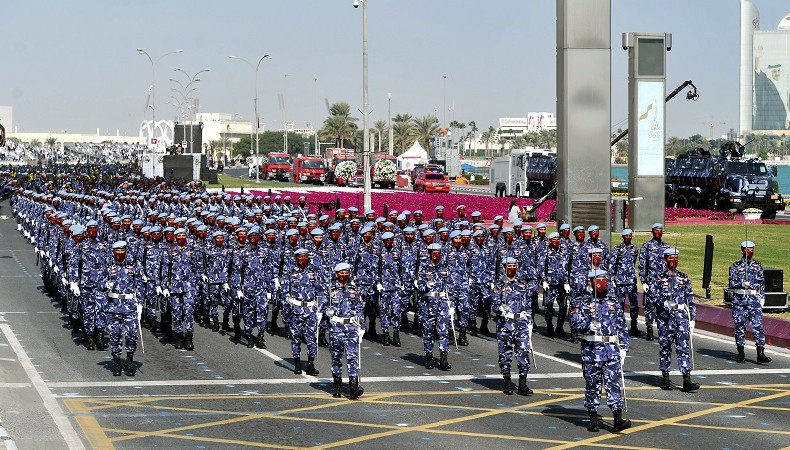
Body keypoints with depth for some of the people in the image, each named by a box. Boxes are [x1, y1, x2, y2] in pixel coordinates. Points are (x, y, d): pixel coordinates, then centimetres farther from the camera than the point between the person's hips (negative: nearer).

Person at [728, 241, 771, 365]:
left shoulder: (758, 265, 11)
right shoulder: (736, 266, 3)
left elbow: (762, 283, 16)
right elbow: (732, 283, -3)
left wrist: (762, 298, 10)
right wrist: (742, 283, -22)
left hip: (754, 299, 1)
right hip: (739, 299, -1)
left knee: (758, 326, -8)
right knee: (739, 326, 3)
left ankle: (760, 354, -10)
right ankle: (741, 354, 13)